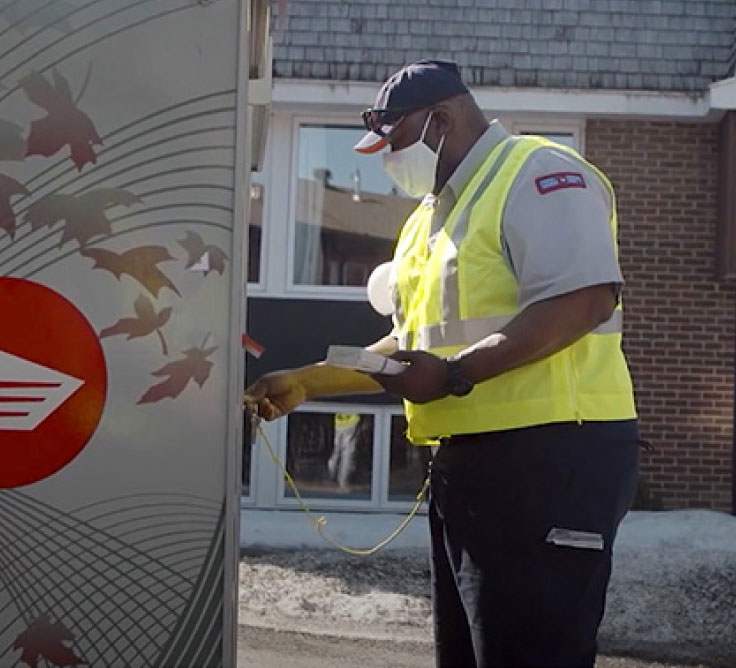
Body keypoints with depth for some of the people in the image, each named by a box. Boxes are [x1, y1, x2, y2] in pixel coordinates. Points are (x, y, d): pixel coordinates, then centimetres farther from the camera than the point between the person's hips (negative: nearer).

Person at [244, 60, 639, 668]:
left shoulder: (539, 175, -9)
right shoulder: (429, 219, 21)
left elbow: (585, 298, -22)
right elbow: (411, 344, 27)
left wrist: (454, 376, -23)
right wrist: (306, 383, 17)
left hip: (550, 453, -10)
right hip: (469, 455, 10)